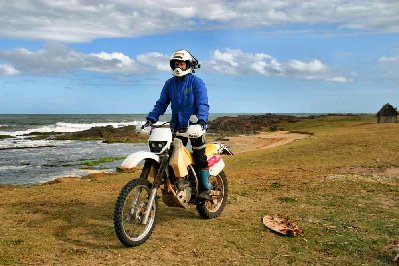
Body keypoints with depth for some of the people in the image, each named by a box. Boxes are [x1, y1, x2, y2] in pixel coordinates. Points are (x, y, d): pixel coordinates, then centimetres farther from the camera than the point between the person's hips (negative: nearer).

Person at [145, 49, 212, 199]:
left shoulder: (197, 83, -4)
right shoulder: (169, 84, 12)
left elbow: (203, 104, -13)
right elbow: (161, 103, 11)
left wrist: (202, 120, -30)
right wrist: (151, 118, -2)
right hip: (177, 126, 5)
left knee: (200, 157, -6)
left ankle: (205, 188, 0)